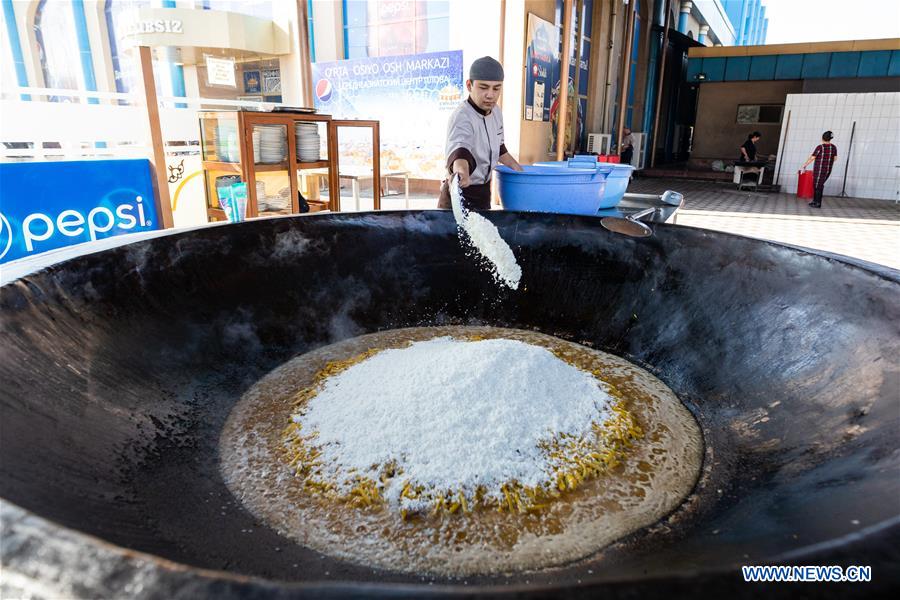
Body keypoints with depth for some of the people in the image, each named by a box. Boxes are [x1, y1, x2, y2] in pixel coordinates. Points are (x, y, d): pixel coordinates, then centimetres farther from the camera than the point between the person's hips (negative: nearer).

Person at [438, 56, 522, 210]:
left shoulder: (496, 112, 2)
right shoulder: (461, 117, -24)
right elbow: (459, 149, -44)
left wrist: (517, 168, 22)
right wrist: (461, 171, -63)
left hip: (484, 192, 9)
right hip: (460, 194, -8)